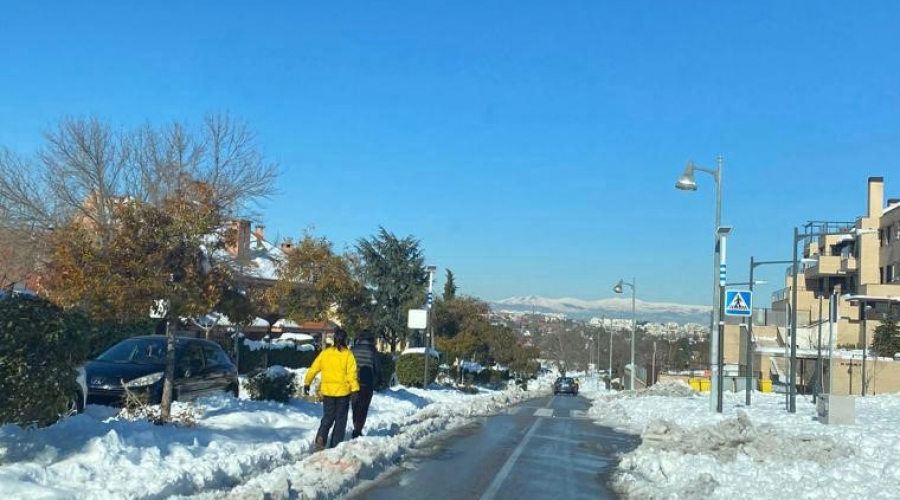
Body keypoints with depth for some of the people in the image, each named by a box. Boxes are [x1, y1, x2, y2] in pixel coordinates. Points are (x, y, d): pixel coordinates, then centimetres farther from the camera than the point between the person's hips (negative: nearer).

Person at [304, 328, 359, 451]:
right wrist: (355, 390, -14)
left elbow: (313, 369, 4)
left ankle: (321, 438, -9)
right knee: (340, 420, 9)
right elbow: (351, 374, -13)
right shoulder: (348, 354, -7)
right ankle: (335, 446, 6)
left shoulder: (325, 353, 1)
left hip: (327, 391, 2)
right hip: (343, 391, -2)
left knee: (328, 417, 15)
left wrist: (307, 383, 15)